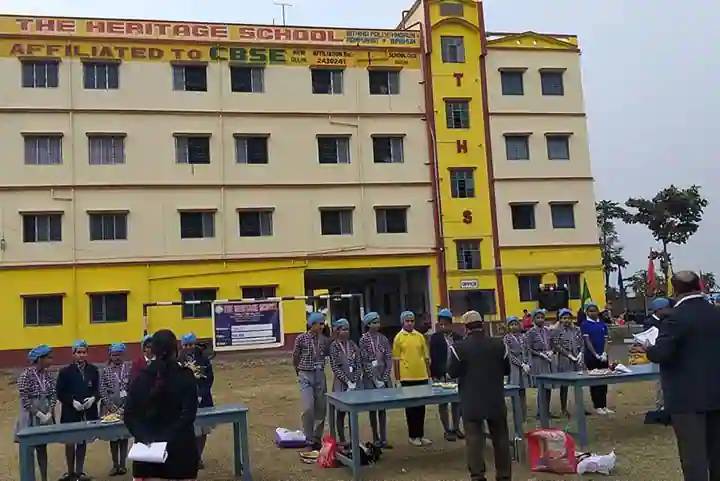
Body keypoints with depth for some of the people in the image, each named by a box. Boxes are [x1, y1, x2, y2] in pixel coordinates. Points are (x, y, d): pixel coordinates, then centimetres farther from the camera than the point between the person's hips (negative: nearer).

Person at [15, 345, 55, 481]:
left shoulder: (47, 374, 2)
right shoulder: (26, 375, -16)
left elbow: (53, 394, 3)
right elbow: (24, 399, -17)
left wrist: (49, 412, -9)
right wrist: (38, 414, -17)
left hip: (46, 415, 6)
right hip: (30, 416, -5)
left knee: (42, 448, 13)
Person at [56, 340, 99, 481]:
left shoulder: (93, 370, 3)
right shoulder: (65, 371, -3)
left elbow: (97, 390, 7)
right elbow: (60, 393, -3)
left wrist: (93, 398, -13)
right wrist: (72, 401, -17)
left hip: (88, 412, 2)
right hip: (70, 412, -2)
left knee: (83, 441, 11)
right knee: (70, 442, 5)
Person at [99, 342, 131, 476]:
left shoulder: (129, 369, -1)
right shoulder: (105, 370, 4)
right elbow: (102, 390, 0)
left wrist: (124, 406, -11)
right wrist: (111, 406, -9)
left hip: (125, 408, -2)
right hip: (110, 408, 2)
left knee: (124, 436, 3)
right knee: (112, 437, 6)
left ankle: (122, 464, 10)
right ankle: (115, 464, 15)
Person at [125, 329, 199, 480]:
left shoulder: (140, 378, 2)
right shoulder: (185, 376, -6)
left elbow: (129, 415, -3)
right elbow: (189, 414, -16)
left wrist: (144, 438, -9)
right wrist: (170, 438, -16)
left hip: (147, 446, 2)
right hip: (180, 448, -2)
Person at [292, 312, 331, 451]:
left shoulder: (325, 340, 3)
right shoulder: (301, 338, -6)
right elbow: (295, 357, 6)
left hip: (320, 375, 4)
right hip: (306, 376, -4)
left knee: (321, 409, 6)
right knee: (308, 409, -14)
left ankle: (317, 439, 19)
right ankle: (309, 441, -1)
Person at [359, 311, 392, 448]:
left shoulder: (383, 339, 6)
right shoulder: (364, 339, -4)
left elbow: (389, 359, 4)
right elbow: (364, 361, -7)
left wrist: (385, 378, -7)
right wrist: (375, 379, -11)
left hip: (384, 377, 3)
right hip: (370, 379, -3)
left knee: (383, 409, 5)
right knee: (373, 409, 2)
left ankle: (384, 439, 8)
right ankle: (375, 438, 10)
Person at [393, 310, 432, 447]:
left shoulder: (420, 336, 7)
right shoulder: (399, 338, -2)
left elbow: (426, 357, 12)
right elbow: (396, 359, -2)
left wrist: (429, 374, 10)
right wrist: (397, 378, -4)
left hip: (422, 376, 3)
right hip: (407, 377, -3)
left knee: (421, 407, 9)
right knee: (410, 407, 6)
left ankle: (421, 434, 19)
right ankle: (412, 435, 14)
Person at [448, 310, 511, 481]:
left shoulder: (459, 347, -12)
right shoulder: (498, 344, -3)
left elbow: (453, 372, -4)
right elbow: (506, 369, 8)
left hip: (471, 402, -3)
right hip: (496, 400, 3)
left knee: (474, 440, 1)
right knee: (501, 439, 14)